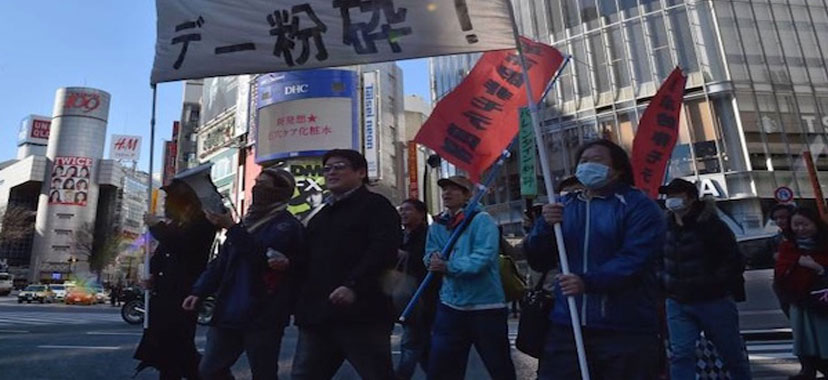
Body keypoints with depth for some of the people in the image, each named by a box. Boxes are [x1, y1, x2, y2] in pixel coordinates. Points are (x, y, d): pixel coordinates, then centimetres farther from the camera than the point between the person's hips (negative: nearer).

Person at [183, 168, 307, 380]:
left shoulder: (287, 225, -7)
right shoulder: (248, 222, 18)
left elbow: (262, 254, -22)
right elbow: (221, 261, 19)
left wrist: (231, 228, -22)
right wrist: (199, 291, 10)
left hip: (262, 316, -7)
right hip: (229, 313, 8)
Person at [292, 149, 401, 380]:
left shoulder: (375, 205, 0)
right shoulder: (321, 216, 25)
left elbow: (384, 249, -16)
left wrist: (353, 286, -26)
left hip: (359, 312, -7)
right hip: (317, 314, 8)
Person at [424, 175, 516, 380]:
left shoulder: (481, 220, -10)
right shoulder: (438, 225, 11)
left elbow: (483, 258, -22)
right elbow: (430, 255, 6)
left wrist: (449, 266, -29)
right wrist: (434, 258, -17)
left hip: (485, 305, -5)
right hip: (450, 305, 5)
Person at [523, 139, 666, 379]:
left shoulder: (638, 205, -1)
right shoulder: (563, 207, 14)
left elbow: (635, 258, -16)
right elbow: (538, 262, 9)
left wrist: (588, 282, -27)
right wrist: (545, 226, -9)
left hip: (626, 331, -4)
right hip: (566, 328, 4)